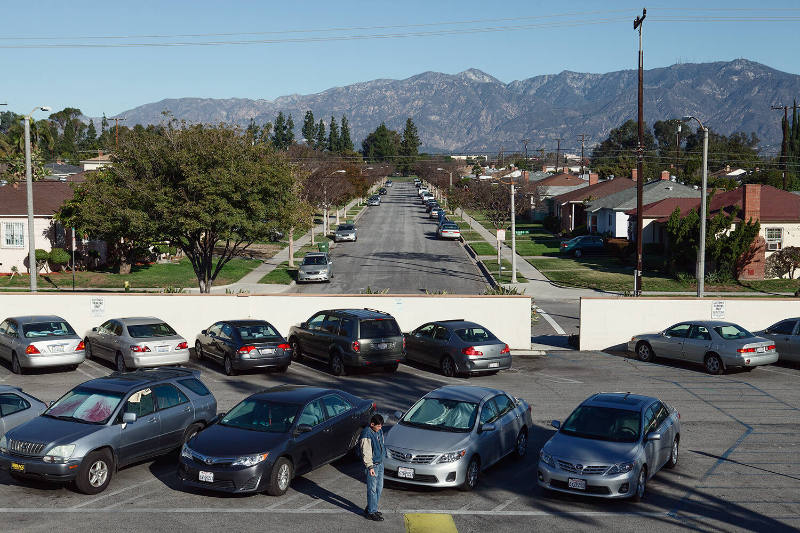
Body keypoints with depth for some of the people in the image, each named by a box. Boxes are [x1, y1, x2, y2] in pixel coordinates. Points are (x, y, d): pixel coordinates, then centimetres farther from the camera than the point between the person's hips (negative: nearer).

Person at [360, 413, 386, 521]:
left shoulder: (379, 431, 5)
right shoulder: (366, 435, -21)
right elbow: (365, 453, -21)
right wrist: (370, 467, -22)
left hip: (380, 463, 9)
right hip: (372, 465, -9)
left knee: (379, 488, 14)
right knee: (372, 489, -2)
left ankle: (370, 508, 27)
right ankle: (371, 512, 7)